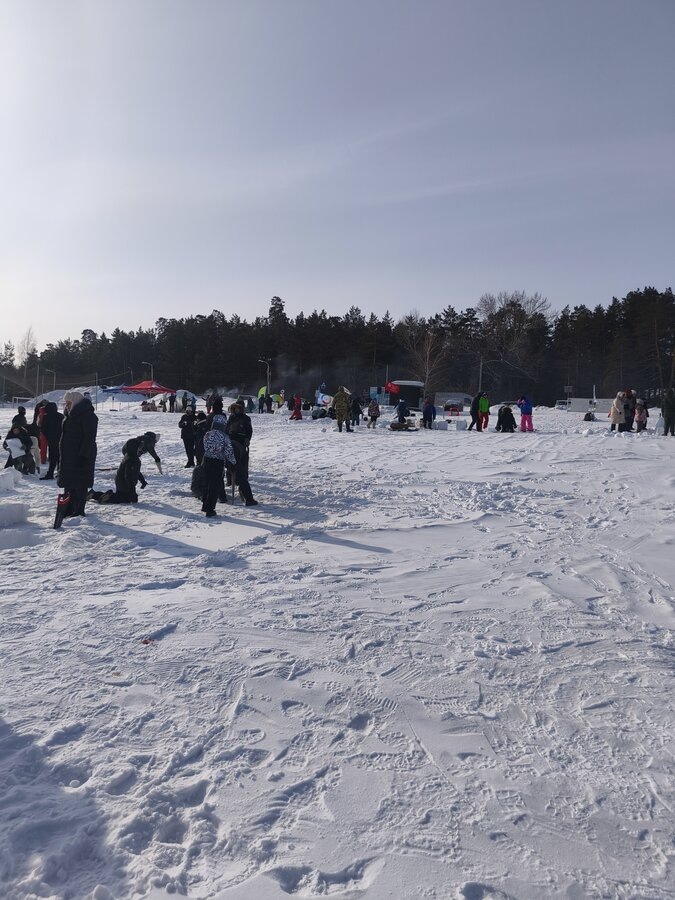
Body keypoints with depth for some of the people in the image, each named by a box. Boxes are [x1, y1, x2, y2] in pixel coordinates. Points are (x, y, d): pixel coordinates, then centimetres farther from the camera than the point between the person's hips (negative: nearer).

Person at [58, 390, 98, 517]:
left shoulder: (88, 416, -14)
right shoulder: (69, 415, 16)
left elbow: (89, 438, -19)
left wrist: (83, 455, -24)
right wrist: (61, 456, 20)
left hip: (81, 456, -10)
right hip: (67, 457, 10)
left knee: (80, 484, -4)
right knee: (68, 484, 14)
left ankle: (79, 510, 2)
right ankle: (69, 509, 23)